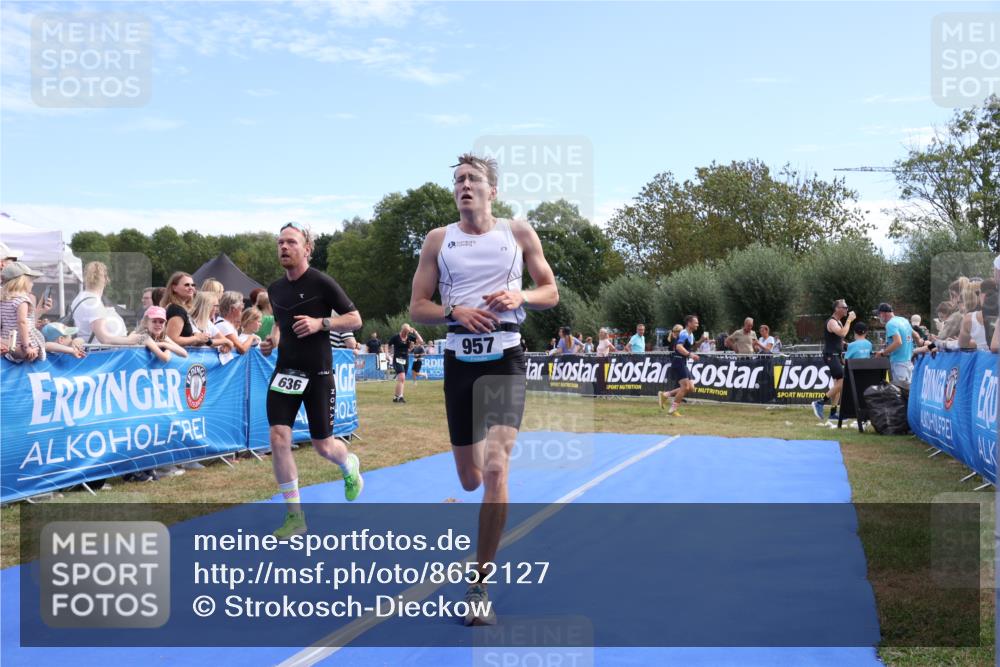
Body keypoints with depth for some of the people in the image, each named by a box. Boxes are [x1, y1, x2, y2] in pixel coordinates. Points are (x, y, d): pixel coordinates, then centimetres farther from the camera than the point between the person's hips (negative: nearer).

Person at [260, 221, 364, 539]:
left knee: (323, 446, 4)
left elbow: (355, 319, -8)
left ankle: (350, 465, 43)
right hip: (285, 371, 5)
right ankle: (295, 516, 0)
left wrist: (321, 323, -21)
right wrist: (272, 340, 4)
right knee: (278, 438, -10)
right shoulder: (275, 289, 7)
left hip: (318, 373, -4)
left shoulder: (322, 283, -10)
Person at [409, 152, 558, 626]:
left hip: (505, 359, -2)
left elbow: (551, 292, 9)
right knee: (470, 479, 9)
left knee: (495, 468, -18)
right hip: (459, 360, 2)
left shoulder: (518, 232, 4)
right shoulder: (438, 240, 6)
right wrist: (454, 311, -15)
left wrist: (519, 296, -12)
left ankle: (480, 584, -7)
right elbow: (416, 308, 5)